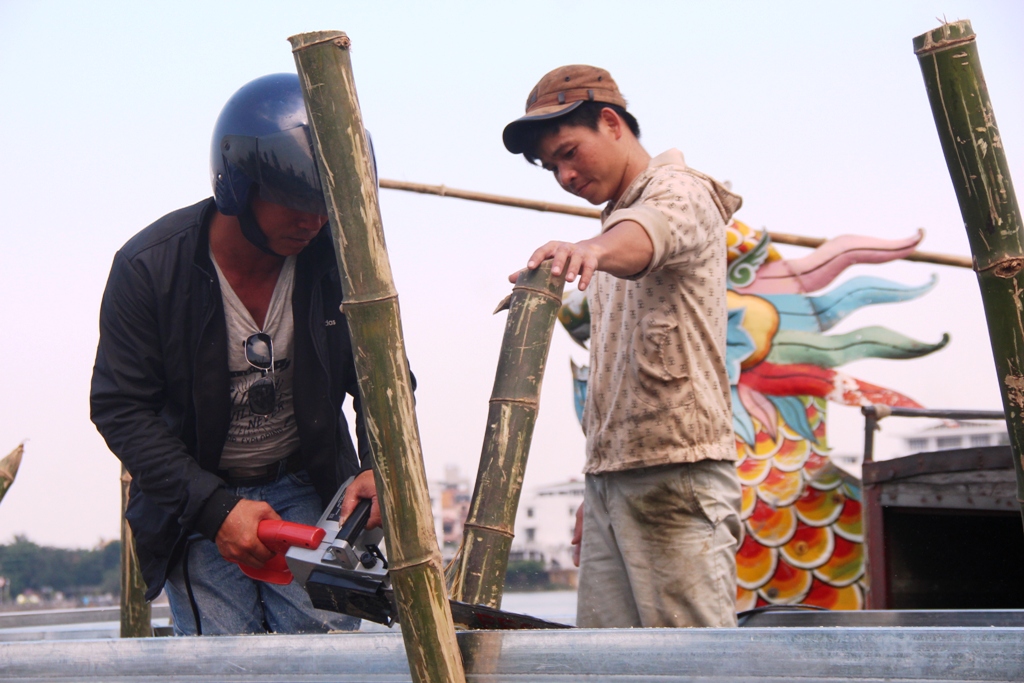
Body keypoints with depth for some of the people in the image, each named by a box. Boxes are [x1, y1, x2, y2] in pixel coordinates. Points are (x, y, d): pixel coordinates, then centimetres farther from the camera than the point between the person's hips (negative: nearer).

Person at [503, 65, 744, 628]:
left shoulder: (680, 192, -3)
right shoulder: (619, 215, 25)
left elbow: (648, 232, -31)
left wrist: (592, 249, -53)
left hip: (677, 474, -8)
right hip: (611, 475, 9)